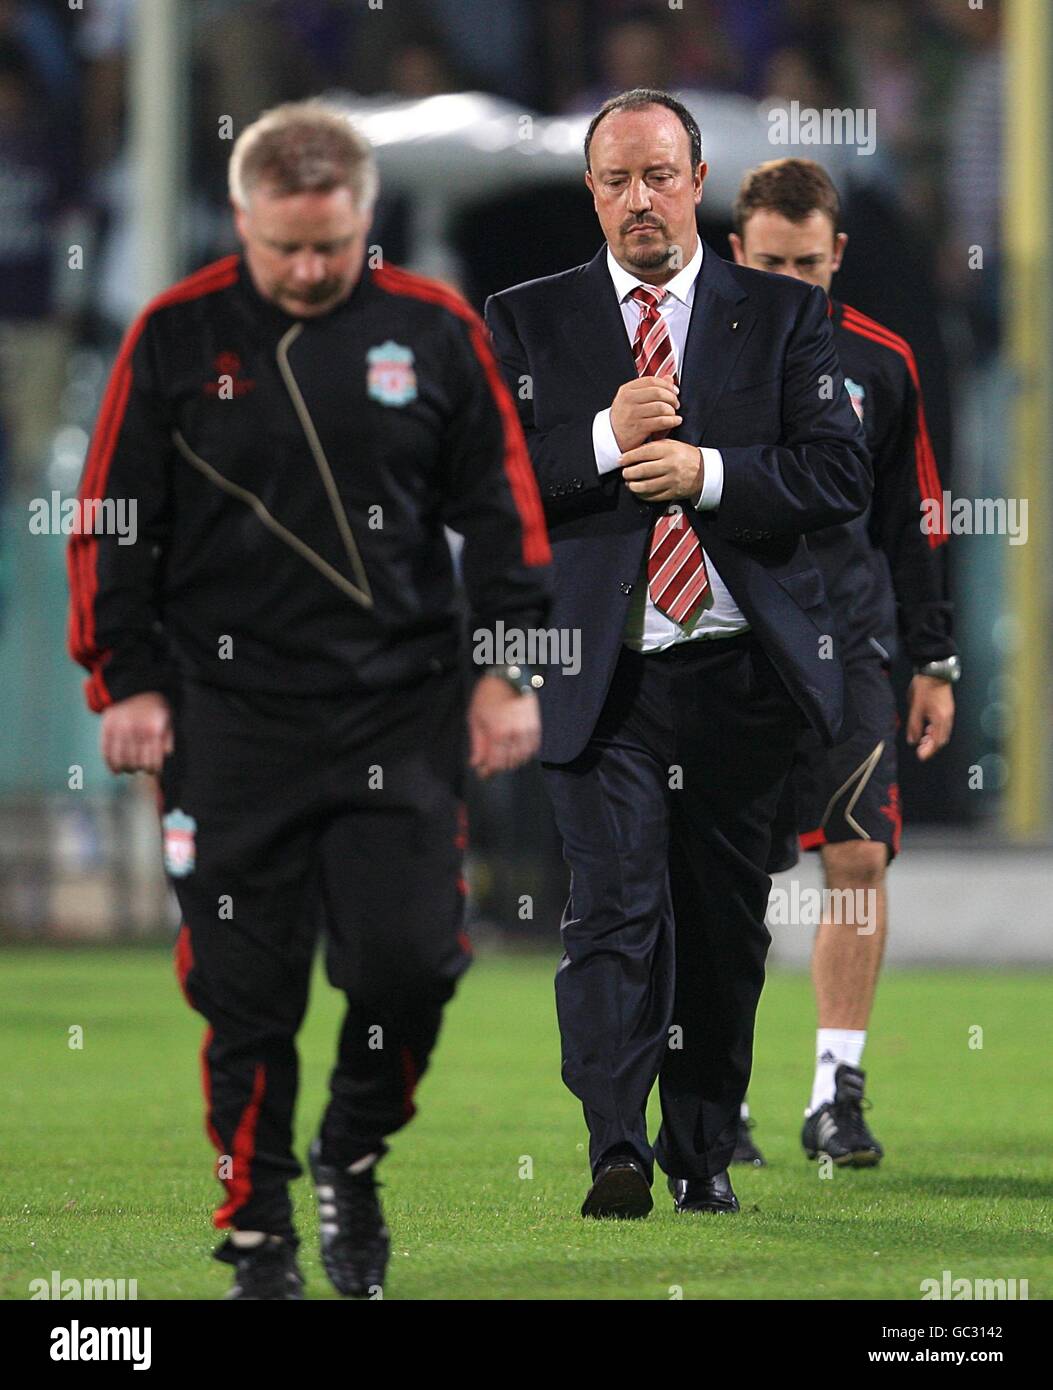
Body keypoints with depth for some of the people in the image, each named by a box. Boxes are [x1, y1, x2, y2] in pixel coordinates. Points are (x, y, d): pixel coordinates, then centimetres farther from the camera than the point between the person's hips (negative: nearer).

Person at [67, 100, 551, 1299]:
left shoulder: (434, 333, 3)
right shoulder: (176, 338, 1)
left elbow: (502, 512, 9)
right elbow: (112, 524, 6)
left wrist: (508, 670, 4)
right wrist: (128, 683, 0)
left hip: (402, 707, 1)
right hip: (230, 715, 0)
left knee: (408, 956, -8)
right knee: (247, 986, -1)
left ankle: (353, 1155, 20)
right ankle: (257, 1229, 12)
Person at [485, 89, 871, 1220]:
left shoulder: (782, 315, 8)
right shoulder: (526, 321, 8)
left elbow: (841, 476, 0)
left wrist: (707, 472, -13)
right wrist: (606, 438, -14)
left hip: (742, 670, 2)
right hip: (599, 672, -1)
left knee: (725, 926, 9)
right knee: (614, 913, -14)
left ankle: (703, 1152, 20)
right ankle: (615, 1151, -22)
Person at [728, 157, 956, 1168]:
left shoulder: (878, 363, 8)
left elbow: (912, 518, 15)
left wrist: (934, 663, 13)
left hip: (846, 646, 1)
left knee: (859, 857, -10)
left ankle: (838, 1093, -3)